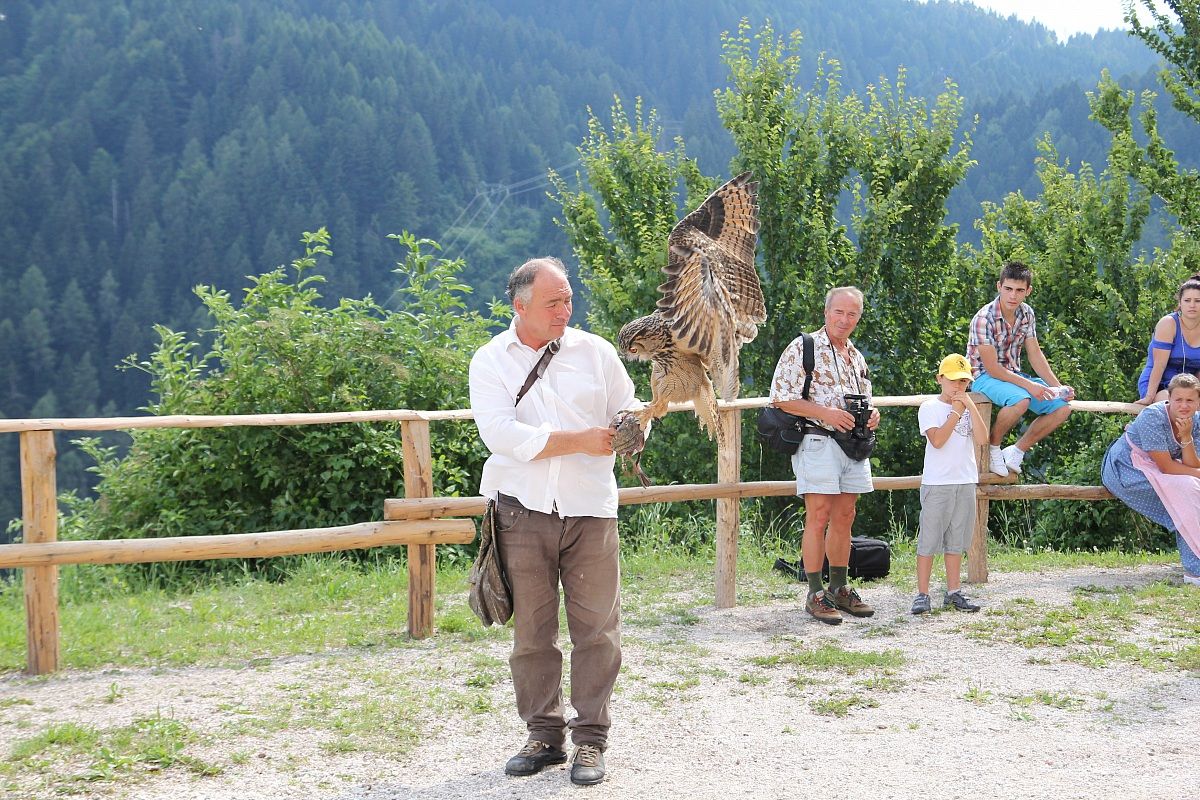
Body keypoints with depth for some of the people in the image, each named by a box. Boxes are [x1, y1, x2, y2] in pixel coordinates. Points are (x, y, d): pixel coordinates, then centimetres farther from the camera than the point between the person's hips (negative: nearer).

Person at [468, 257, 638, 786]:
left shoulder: (596, 352, 7)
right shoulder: (490, 361, 0)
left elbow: (628, 412, 15)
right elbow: (502, 434, -14)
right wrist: (581, 440, -15)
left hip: (590, 509, 1)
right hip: (523, 513, -1)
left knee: (597, 628, -2)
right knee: (531, 632, 5)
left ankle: (590, 739, 8)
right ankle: (544, 735, 17)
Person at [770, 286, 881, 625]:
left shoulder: (855, 356, 18)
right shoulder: (803, 348, -5)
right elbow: (780, 396, -11)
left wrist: (871, 414, 5)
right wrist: (825, 413, -18)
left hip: (853, 443, 7)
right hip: (817, 441, -7)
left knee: (844, 518, 10)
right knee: (818, 518, -8)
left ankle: (839, 588, 19)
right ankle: (815, 594, -3)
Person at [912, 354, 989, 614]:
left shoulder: (969, 409, 12)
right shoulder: (930, 408, -3)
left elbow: (982, 439, -3)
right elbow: (937, 440, -18)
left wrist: (971, 406, -8)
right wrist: (957, 411, -13)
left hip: (965, 483, 5)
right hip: (937, 483, -5)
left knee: (956, 540, 11)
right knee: (929, 539, -3)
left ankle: (953, 592, 17)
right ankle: (922, 594, 1)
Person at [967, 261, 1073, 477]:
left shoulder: (1027, 314, 0)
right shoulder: (984, 319, -23)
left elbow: (1035, 355, 5)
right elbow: (992, 368, -23)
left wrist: (1057, 386, -5)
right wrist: (1029, 385, -28)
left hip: (1013, 375, 7)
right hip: (984, 377, -7)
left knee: (1062, 407, -7)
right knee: (1021, 400, -38)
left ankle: (1016, 451, 3)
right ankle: (993, 447, -13)